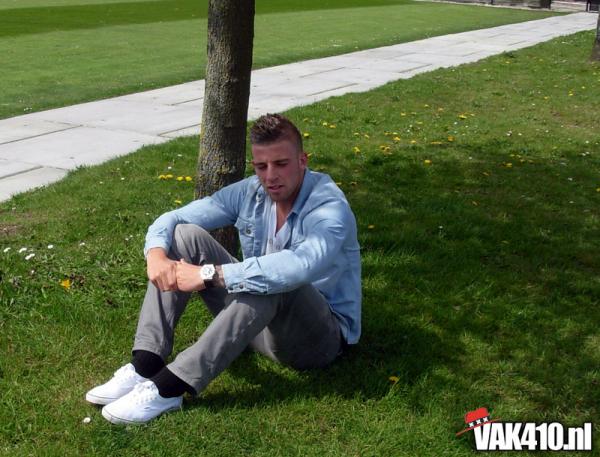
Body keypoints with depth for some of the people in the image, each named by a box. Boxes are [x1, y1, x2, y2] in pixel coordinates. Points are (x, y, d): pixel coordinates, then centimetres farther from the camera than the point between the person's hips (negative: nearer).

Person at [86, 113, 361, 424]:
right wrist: (156, 256, -25)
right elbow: (172, 219, -1)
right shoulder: (250, 193, -3)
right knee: (185, 235, -8)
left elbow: (300, 266, -44)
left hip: (320, 336, -6)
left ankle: (169, 388, -34)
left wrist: (209, 275, -41)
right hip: (255, 323, 6)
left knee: (274, 281, -39)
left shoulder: (329, 207, -23)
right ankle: (145, 366, -19)